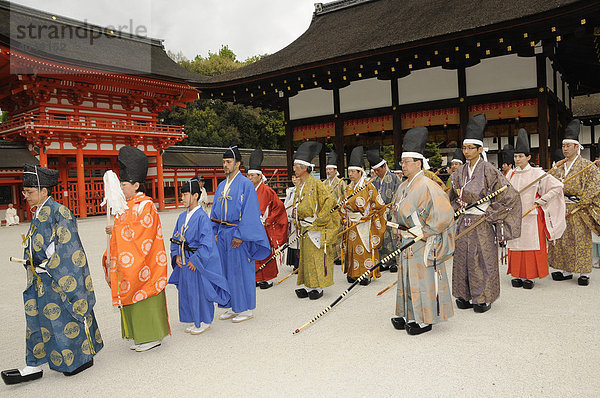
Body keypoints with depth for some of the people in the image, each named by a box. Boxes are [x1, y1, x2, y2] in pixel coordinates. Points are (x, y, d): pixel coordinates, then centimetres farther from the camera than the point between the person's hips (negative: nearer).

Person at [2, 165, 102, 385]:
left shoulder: (59, 212, -16)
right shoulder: (39, 214, 12)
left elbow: (67, 248, -18)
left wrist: (47, 266, -16)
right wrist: (31, 262, 9)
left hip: (60, 278, -9)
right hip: (41, 279, 9)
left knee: (66, 319, 3)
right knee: (36, 320, 11)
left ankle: (83, 357, 21)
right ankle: (33, 367, 20)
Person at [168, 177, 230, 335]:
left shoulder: (202, 216, -15)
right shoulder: (182, 217, 9)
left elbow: (207, 243, -19)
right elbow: (175, 238, 15)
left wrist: (196, 260, -19)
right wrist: (176, 255, 2)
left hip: (198, 262, -8)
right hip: (184, 262, 8)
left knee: (199, 291, 1)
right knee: (186, 291, 14)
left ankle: (204, 322, 17)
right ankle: (194, 321, 30)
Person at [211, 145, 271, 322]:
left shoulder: (246, 184, -9)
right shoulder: (221, 186, 13)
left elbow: (250, 212, -15)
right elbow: (215, 211, 18)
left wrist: (240, 235, -19)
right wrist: (215, 232, 10)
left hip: (238, 234, -7)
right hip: (222, 233, 7)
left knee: (241, 271, 0)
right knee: (225, 270, 12)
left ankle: (246, 309, 13)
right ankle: (232, 307, 25)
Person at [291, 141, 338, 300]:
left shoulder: (316, 183, -13)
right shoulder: (299, 185, 12)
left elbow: (329, 201, -17)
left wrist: (319, 219, -16)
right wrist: (296, 212, 7)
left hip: (316, 228, -8)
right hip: (304, 228, 8)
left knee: (316, 257, -1)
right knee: (305, 256, 11)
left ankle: (318, 287, 10)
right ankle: (307, 286, 20)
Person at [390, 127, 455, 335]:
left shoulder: (426, 186, -17)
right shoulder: (403, 187, 10)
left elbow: (444, 213, -21)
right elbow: (396, 211, 25)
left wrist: (427, 232, -16)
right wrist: (401, 231, 17)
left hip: (423, 243, -8)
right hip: (407, 241, 9)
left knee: (423, 279, 0)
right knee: (406, 277, 14)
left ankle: (425, 320, 13)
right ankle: (408, 316, 27)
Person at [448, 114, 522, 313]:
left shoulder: (488, 170, -11)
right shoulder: (460, 172, 7)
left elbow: (510, 196, -13)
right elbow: (453, 197, 23)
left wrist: (489, 214, -12)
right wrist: (456, 209, 8)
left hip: (482, 224, -6)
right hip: (463, 222, 6)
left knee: (483, 260, 3)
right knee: (462, 259, 10)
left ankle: (484, 298, 16)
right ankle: (465, 295, 23)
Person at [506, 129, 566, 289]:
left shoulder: (537, 173, -2)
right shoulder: (511, 174, 8)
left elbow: (557, 186, -2)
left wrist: (541, 201, -6)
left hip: (531, 217, -3)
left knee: (532, 244, 1)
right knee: (516, 244, 5)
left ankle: (530, 276, 9)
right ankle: (517, 274, 14)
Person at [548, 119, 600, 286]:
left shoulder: (586, 166, -5)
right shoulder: (559, 167, 11)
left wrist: (582, 203, -16)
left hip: (579, 210, -5)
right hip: (563, 209, 5)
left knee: (582, 240, -1)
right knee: (563, 239, 8)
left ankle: (584, 272, 9)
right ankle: (566, 270, 17)